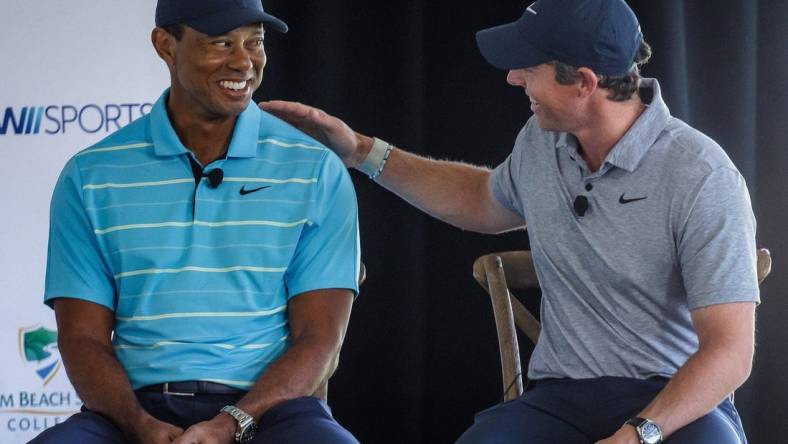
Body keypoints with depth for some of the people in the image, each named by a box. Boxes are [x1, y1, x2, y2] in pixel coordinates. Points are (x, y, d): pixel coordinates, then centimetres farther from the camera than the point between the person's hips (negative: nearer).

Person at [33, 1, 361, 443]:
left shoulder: (318, 172, 6)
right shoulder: (90, 177, 9)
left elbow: (320, 340, 1)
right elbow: (84, 337, 5)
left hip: (269, 406, -1)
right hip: (139, 404, 1)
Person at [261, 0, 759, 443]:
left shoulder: (700, 178, -15)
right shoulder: (543, 142, 5)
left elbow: (730, 352, -17)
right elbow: (484, 203, 30)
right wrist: (361, 151, 24)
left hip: (677, 403, -4)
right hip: (563, 395, 4)